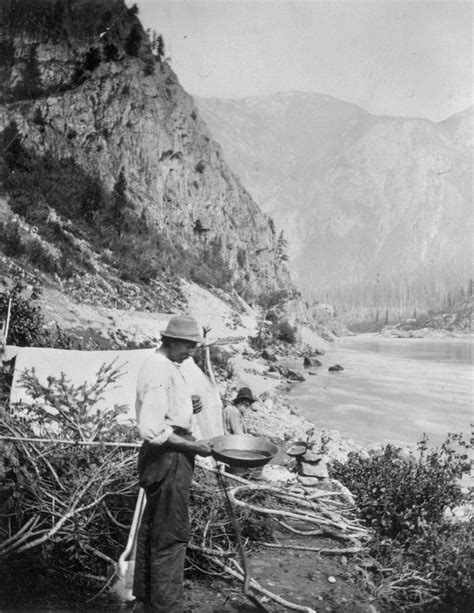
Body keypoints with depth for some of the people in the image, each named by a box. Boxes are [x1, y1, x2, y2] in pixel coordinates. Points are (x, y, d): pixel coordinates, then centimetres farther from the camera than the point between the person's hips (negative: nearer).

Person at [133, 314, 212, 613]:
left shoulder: (164, 366, 10)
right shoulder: (160, 372, -22)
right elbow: (151, 429, -27)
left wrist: (188, 407, 6)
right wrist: (192, 445, -20)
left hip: (165, 457, 11)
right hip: (169, 458, -11)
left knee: (153, 527, 22)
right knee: (171, 535, 0)